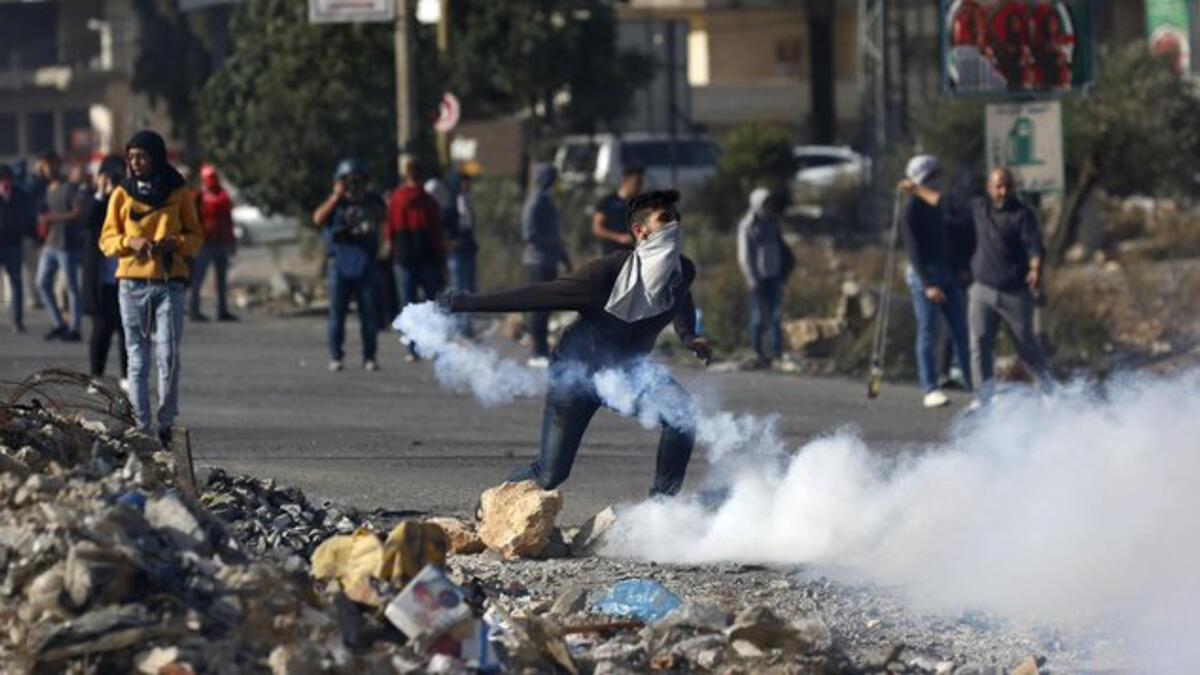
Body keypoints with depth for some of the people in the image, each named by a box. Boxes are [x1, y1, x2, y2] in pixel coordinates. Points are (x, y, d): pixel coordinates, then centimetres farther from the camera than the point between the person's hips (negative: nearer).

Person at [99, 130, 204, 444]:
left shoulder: (179, 193, 5)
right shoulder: (122, 194, 7)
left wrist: (174, 242, -12)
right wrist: (130, 242, -13)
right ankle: (141, 427, 6)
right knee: (138, 359, 3)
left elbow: (196, 237, 8)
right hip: (132, 283, 1)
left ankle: (166, 424, 1)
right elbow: (107, 239, 7)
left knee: (168, 357, -10)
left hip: (170, 283, -1)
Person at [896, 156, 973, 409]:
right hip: (923, 274, -7)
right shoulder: (911, 207, -8)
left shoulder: (939, 204, 15)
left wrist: (958, 277, 16)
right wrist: (927, 284, -20)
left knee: (961, 331, 3)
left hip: (947, 272, 7)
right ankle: (930, 390, -2)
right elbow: (913, 248, -14)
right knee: (928, 332, -5)